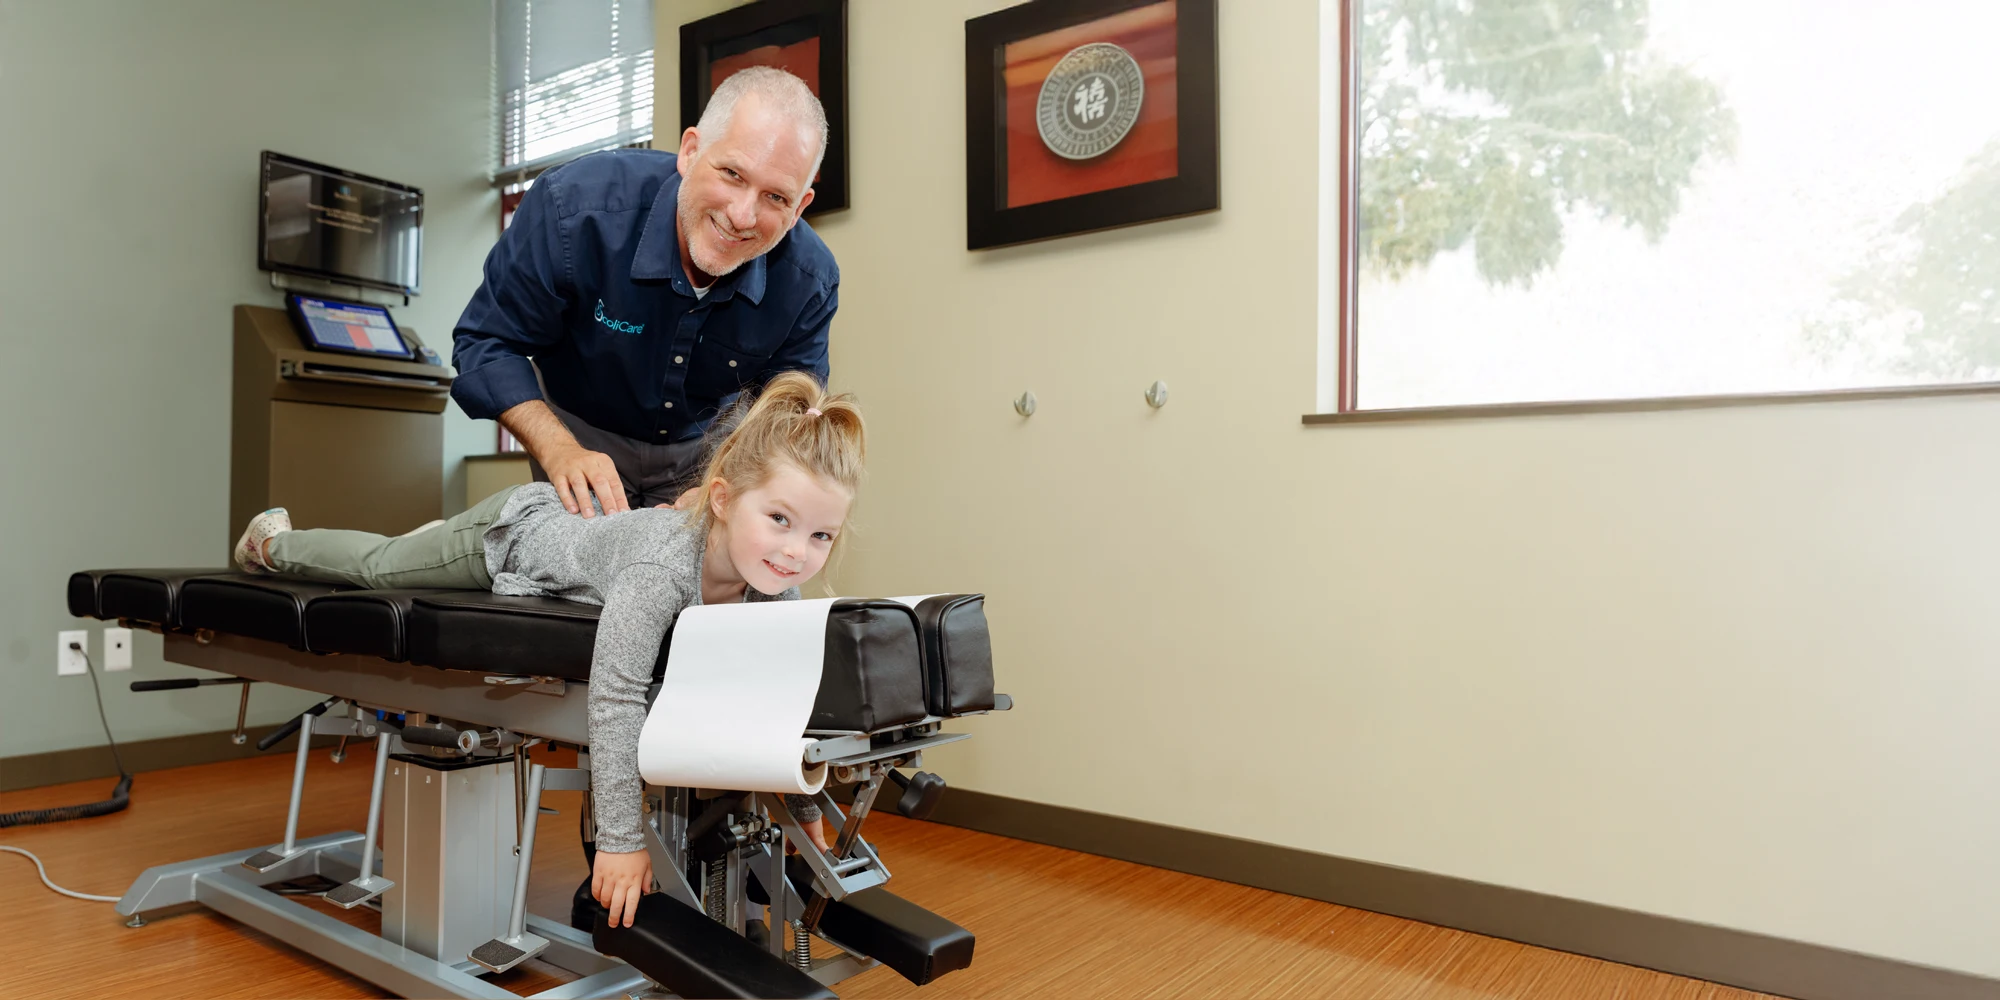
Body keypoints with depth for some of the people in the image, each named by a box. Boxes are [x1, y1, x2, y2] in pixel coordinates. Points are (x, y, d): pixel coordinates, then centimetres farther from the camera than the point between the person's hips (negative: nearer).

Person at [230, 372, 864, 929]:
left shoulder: (779, 585, -28)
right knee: (378, 565, 24)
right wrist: (621, 839, -47)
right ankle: (274, 542, 53)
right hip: (513, 528, -5)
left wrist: (804, 807, -13)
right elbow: (615, 693, -51)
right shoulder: (664, 564, -49)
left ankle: (435, 535, 64)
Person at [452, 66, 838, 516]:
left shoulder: (811, 281, -26)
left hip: (704, 449, 2)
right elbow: (486, 343, -22)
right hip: (580, 432, -1)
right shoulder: (575, 206, -33)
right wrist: (560, 451, -36)